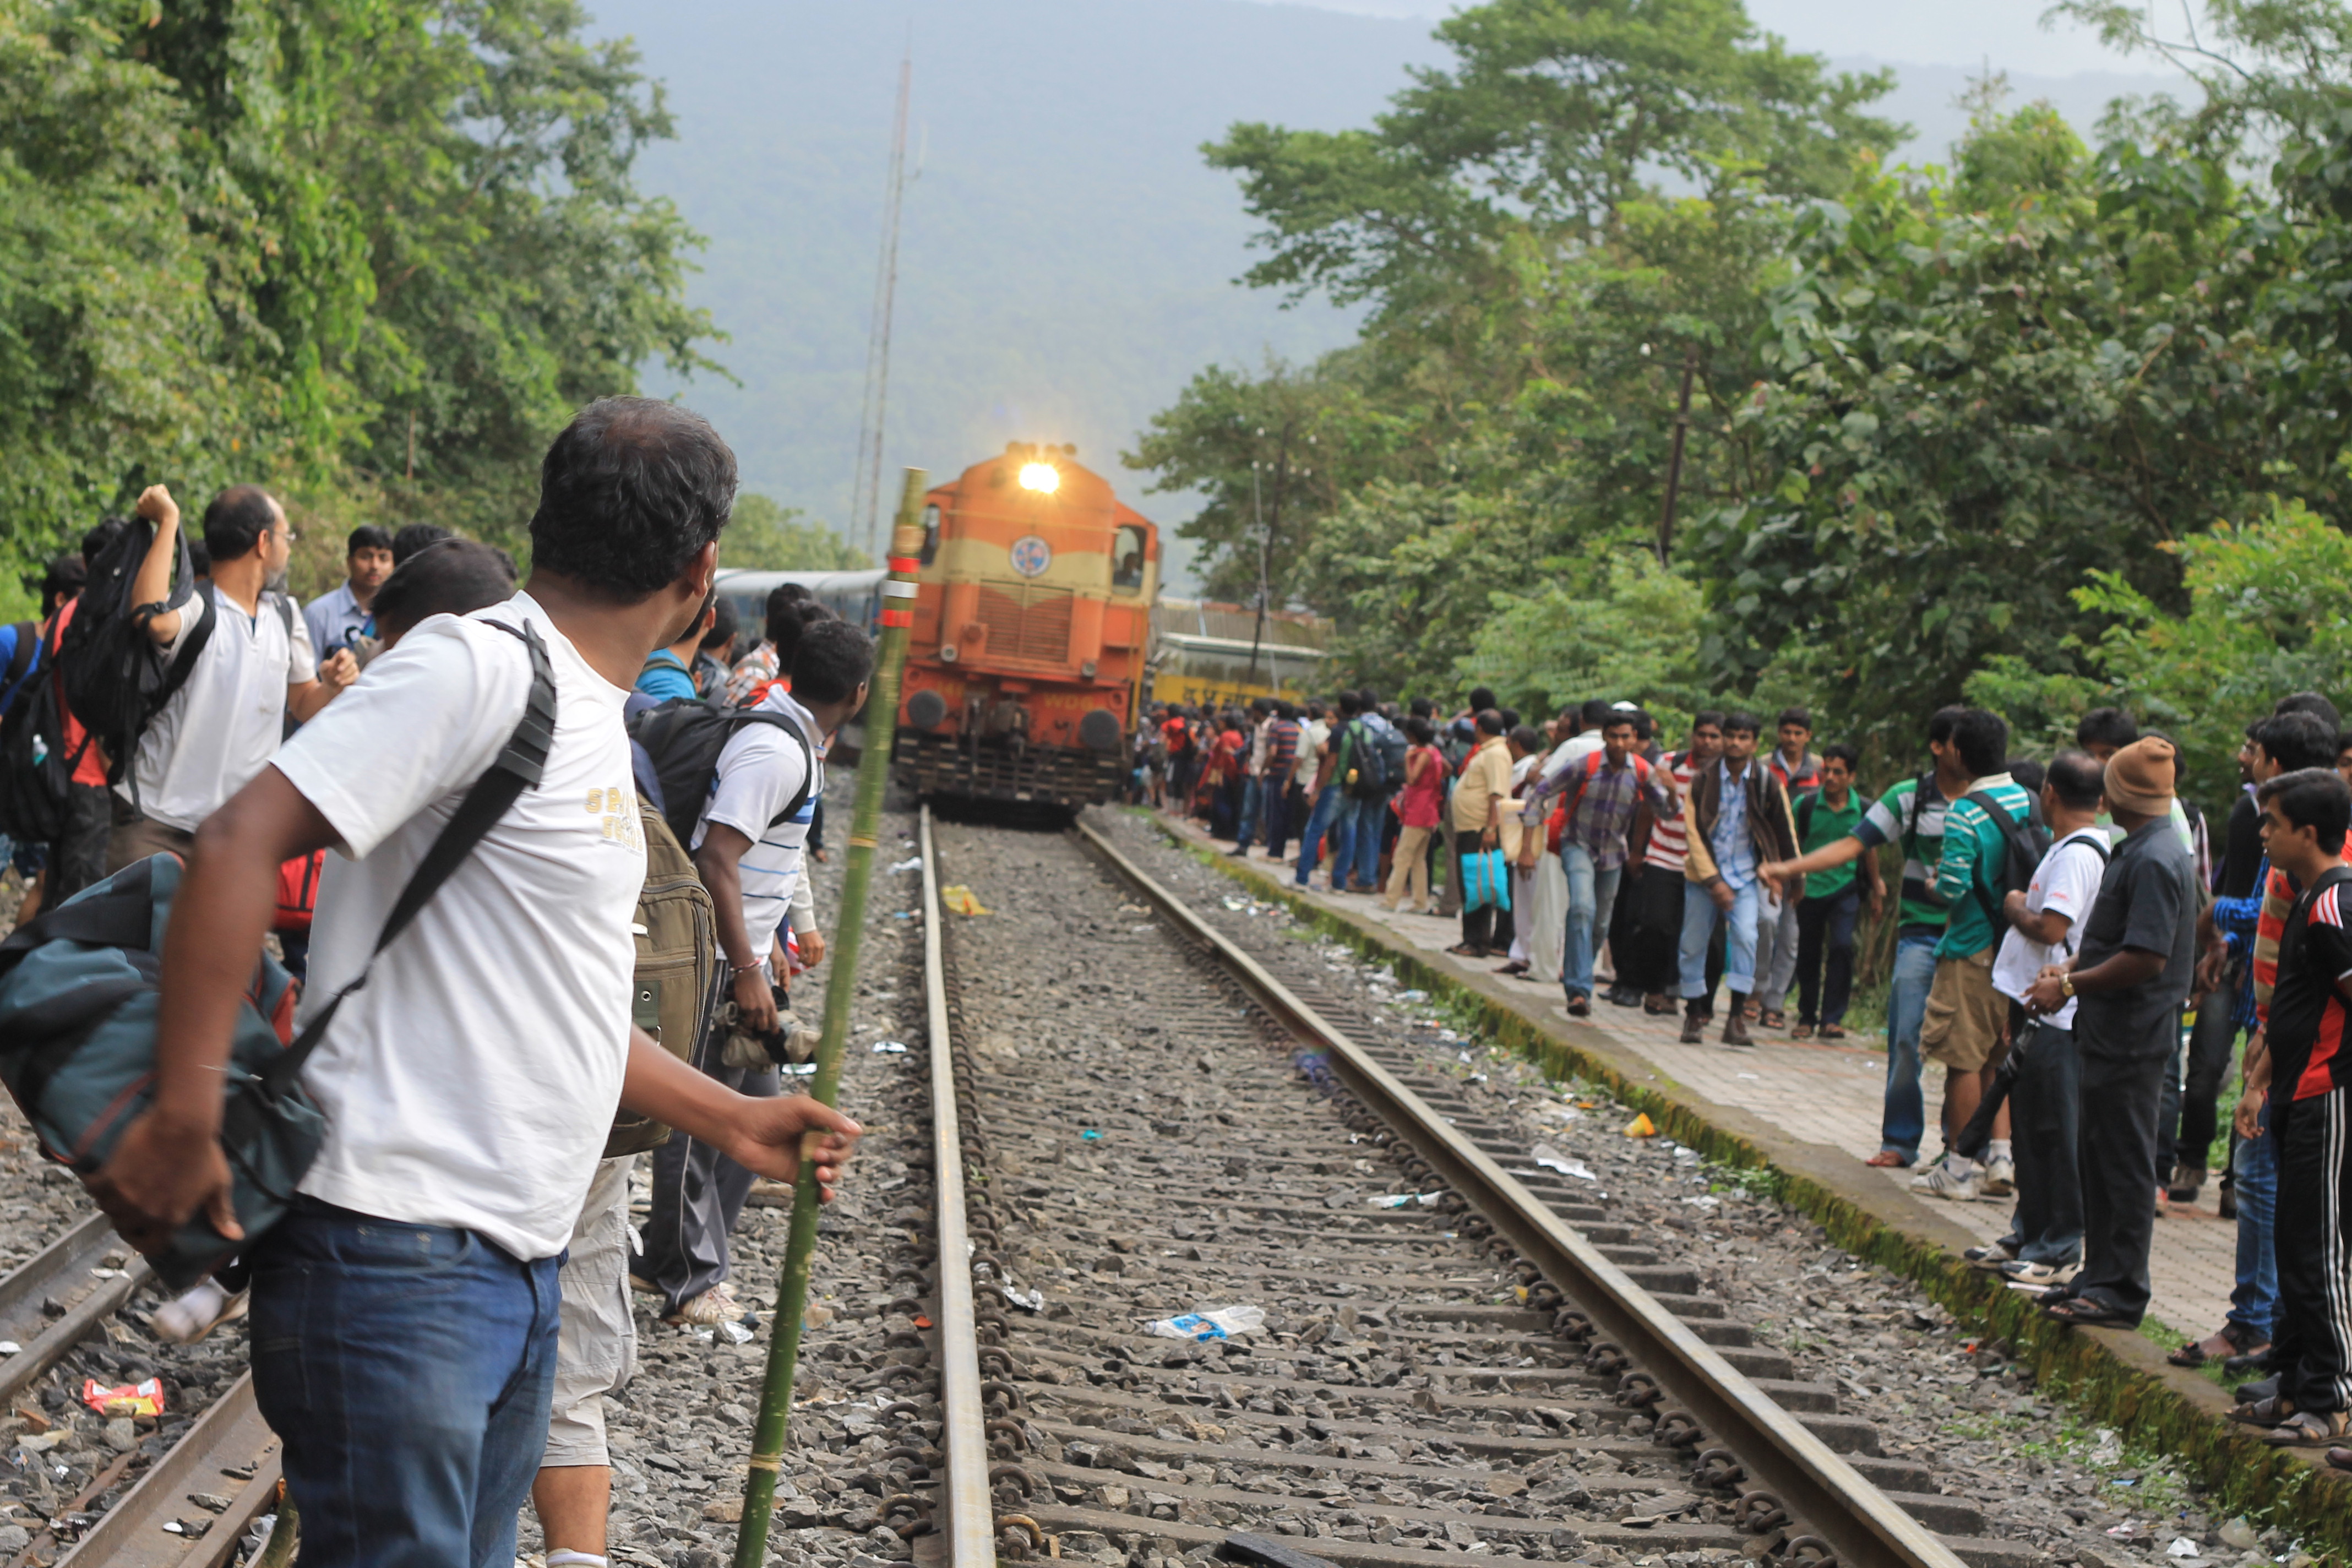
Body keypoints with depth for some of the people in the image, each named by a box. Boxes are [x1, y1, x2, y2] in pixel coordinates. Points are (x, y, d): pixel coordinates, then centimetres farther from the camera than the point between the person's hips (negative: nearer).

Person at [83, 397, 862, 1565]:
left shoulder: (589, 720, 17)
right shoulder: (479, 667, -13)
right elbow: (240, 842, -21)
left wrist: (733, 1122, 26)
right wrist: (183, 1121, -25)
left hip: (519, 1269, 10)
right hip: (397, 1260, -10)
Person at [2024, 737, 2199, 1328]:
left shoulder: (2154, 861, -19)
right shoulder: (2140, 851, 14)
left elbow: (2147, 958, -25)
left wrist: (2071, 985, -16)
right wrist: (2071, 969, 11)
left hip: (2132, 1035, -11)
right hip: (2115, 1034, 11)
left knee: (2124, 1164, -5)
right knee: (2099, 1160, 16)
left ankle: (2120, 1291, 0)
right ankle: (2099, 1276, 24)